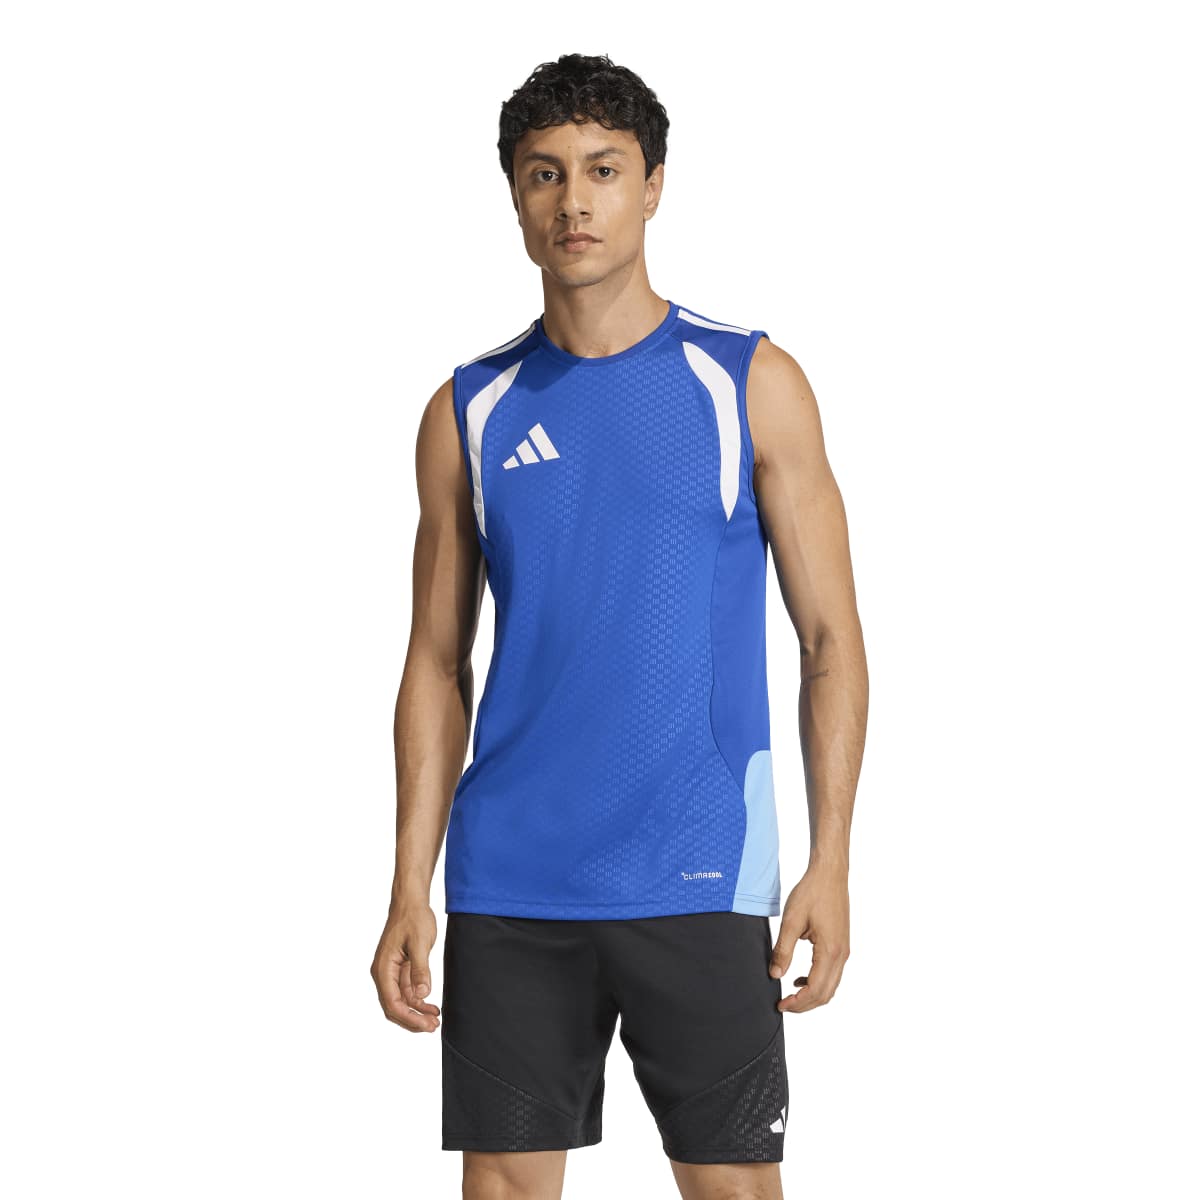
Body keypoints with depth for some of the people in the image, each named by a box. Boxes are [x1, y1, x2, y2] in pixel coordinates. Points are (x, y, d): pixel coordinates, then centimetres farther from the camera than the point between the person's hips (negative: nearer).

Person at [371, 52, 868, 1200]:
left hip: (697, 878, -2)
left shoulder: (750, 384, 2)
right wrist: (410, 891, 3)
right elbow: (437, 664, 10)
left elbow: (830, 637, 2)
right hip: (507, 886, 2)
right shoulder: (468, 412, 8)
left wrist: (830, 861, -7)